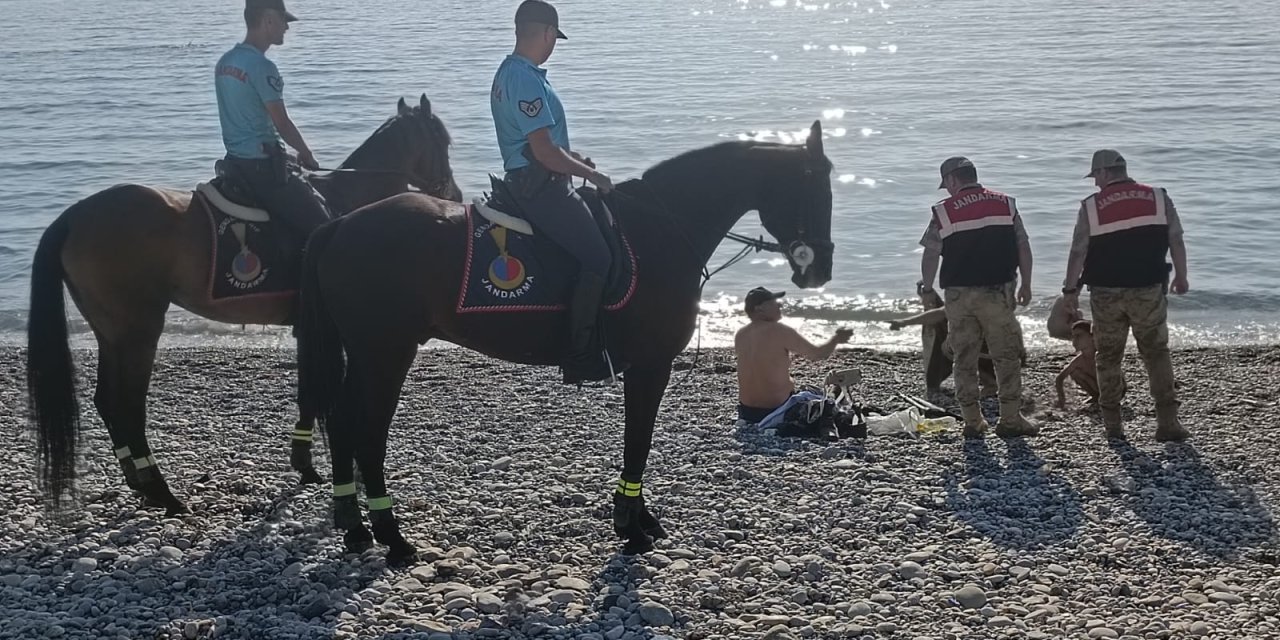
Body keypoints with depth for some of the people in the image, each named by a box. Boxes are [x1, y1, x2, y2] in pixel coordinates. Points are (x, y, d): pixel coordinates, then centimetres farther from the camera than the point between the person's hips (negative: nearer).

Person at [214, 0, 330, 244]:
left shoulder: (224, 62, 11)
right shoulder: (262, 67, -17)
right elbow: (282, 124, -14)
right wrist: (307, 155, 4)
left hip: (235, 161, 9)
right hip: (262, 163, -9)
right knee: (320, 226, -5)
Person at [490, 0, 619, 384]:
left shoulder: (509, 73, 14)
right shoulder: (527, 80, -19)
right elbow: (545, 152, -23)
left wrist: (577, 161, 15)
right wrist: (594, 176, -11)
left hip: (530, 183, 11)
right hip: (540, 186, -11)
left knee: (601, 230, 20)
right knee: (598, 257, -14)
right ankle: (581, 355, -12)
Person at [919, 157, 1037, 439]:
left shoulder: (943, 211, -2)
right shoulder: (1005, 204, 5)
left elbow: (930, 256, 0)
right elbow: (1023, 248, 4)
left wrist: (927, 288, 15)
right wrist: (1026, 285, 13)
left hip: (959, 295, 0)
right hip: (998, 292, 0)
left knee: (965, 359, 8)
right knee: (1007, 356, 6)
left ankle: (972, 422, 10)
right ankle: (1010, 419, 4)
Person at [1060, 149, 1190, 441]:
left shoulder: (1091, 206, -3)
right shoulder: (1158, 198, 1)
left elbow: (1078, 253, -4)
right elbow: (1176, 241, 2)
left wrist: (1070, 289, 4)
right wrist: (1181, 277, 14)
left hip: (1106, 293, -1)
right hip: (1148, 290, 1)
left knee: (1109, 358, 11)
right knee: (1157, 354, 9)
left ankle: (1112, 424, 14)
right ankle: (1167, 422, 2)